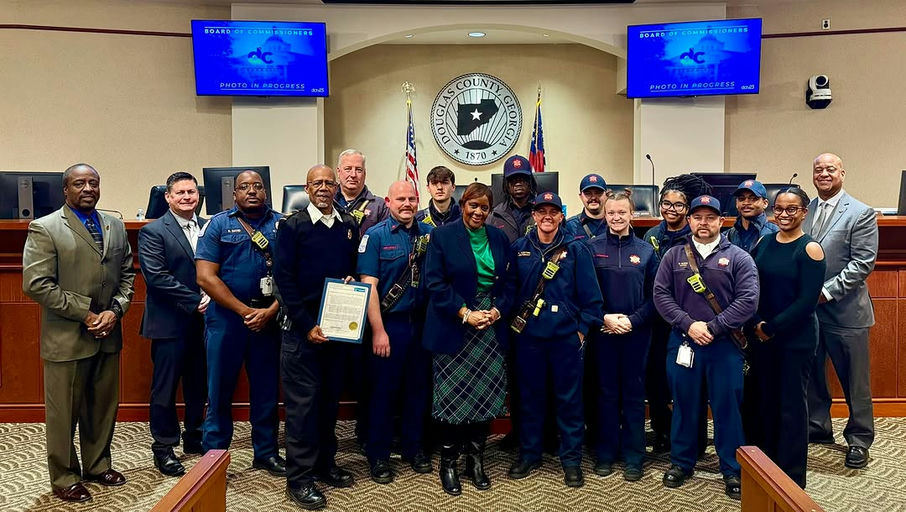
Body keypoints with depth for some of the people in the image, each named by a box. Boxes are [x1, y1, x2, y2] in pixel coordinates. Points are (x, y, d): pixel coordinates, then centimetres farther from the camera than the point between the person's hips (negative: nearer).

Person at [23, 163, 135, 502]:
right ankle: (64, 479, 21)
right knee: (63, 413, 6)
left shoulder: (116, 227, 10)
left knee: (103, 407, 15)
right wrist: (85, 315, -15)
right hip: (66, 338, -5)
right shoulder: (44, 228, -6)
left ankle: (98, 466, 31)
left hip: (107, 335, 5)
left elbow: (127, 275, 11)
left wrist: (115, 311, -6)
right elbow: (35, 284, -14)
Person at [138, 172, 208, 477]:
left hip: (203, 320, 5)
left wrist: (211, 297, -9)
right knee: (165, 387, 6)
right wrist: (195, 300, -16)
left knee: (199, 384, 15)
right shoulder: (152, 232, -7)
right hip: (170, 323, -5)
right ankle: (163, 447, 19)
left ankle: (195, 438, 30)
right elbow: (157, 277, -16)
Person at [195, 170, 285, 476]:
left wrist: (270, 312, -12)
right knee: (220, 390, 6)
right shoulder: (218, 225, 1)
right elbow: (206, 277, -7)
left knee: (266, 389, 10)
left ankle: (266, 453, 25)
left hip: (269, 319, 2)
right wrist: (245, 311, -11)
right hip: (226, 317, -1)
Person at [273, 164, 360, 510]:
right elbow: (283, 278, -9)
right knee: (303, 401, 0)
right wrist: (307, 325, -14)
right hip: (302, 328, -4)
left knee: (331, 398, 13)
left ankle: (325, 464, 28)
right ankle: (299, 478, 9)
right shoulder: (292, 226, -4)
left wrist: (353, 281, -6)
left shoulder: (349, 225, 10)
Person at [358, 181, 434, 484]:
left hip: (421, 322, 4)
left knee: (418, 387, 13)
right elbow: (368, 285, -10)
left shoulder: (429, 234, 6)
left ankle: (413, 448, 29)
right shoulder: (375, 235, -5)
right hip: (389, 324, -3)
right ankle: (378, 456, 19)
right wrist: (378, 330, -14)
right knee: (383, 389, 5)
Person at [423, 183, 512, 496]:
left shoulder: (499, 238, 10)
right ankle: (448, 463, 16)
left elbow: (507, 282, 11)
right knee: (452, 396, 1)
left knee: (486, 396, 6)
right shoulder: (442, 236, -3)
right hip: (453, 330, -4)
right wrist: (466, 314, -16)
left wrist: (497, 310, -7)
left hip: (491, 328, 4)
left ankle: (476, 460, 21)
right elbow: (435, 283, -9)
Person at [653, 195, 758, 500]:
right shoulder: (674, 256, 5)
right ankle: (681, 463, 26)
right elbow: (661, 294, -1)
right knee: (684, 404, 11)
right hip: (683, 342, 2)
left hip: (725, 345, -1)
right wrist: (689, 325, -13)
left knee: (727, 406, 4)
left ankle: (733, 470, 18)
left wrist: (713, 328, -14)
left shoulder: (738, 258, 0)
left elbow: (748, 300, -9)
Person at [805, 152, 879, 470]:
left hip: (844, 310, -4)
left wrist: (827, 291, -18)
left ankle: (859, 440, 22)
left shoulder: (861, 214, -6)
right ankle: (817, 429, 32)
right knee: (811, 375, 15)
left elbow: (863, 263, -13)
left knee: (855, 381, 6)